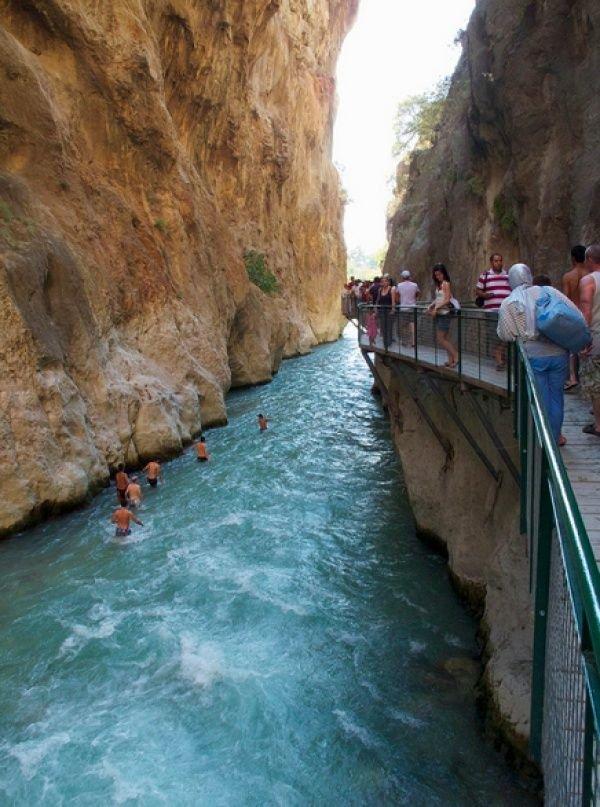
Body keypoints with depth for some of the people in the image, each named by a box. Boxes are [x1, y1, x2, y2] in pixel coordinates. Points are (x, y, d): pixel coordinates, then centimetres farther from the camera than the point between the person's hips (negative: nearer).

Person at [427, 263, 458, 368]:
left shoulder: (446, 283, -10)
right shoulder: (439, 284, 14)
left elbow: (447, 300, -17)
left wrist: (436, 308, -21)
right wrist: (431, 306, 0)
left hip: (444, 313, -9)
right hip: (439, 314, 9)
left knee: (440, 339, -8)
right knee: (445, 338, 9)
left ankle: (456, 356, -4)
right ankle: (451, 360, 12)